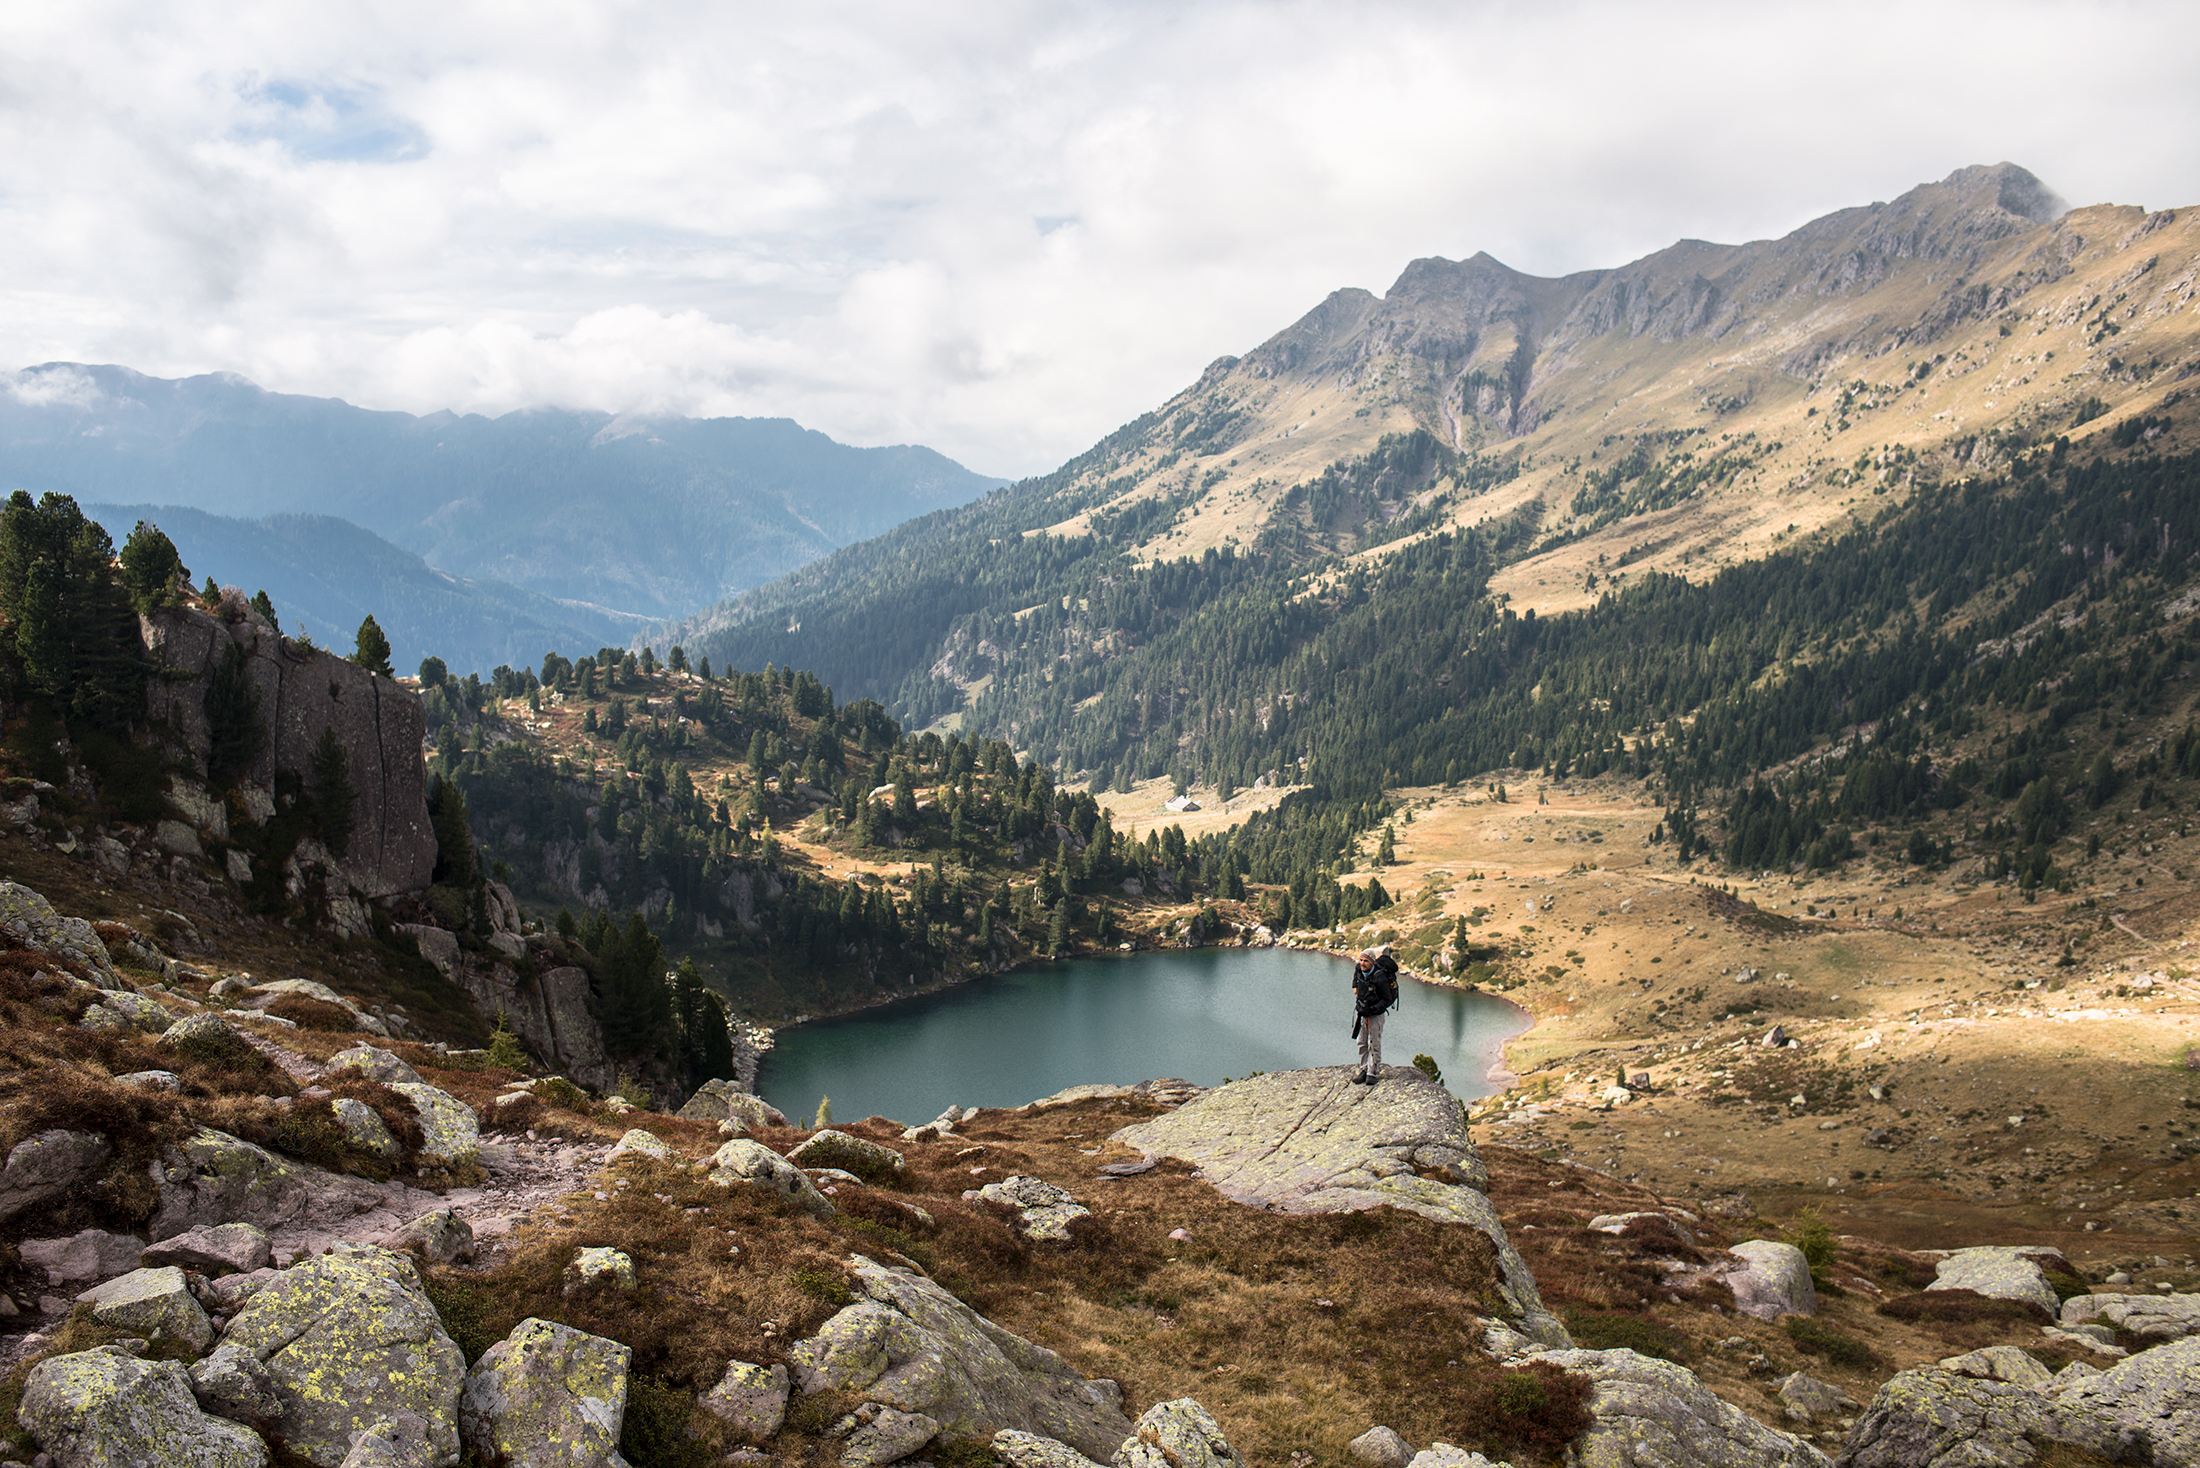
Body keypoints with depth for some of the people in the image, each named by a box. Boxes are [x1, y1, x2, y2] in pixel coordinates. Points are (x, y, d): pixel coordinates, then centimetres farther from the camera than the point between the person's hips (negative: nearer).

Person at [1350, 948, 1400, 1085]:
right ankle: (1364, 1070, 19)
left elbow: (1387, 1000, -17)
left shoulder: (1380, 978, -26)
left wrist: (1370, 1010, -23)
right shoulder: (1359, 968, -6)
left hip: (1376, 1013, -7)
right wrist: (1355, 986, 19)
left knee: (1374, 1044, -5)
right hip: (1363, 1011, 7)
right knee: (1362, 1042, 10)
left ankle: (1374, 1072, 4)